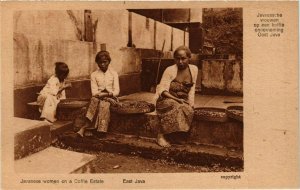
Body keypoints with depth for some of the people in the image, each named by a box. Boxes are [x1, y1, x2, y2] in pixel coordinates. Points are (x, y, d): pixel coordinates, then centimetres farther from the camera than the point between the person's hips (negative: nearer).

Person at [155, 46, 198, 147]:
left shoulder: (194, 69, 3)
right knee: (174, 107, -38)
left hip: (183, 101, 4)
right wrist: (176, 99, -30)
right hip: (167, 100, -4)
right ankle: (161, 135, -29)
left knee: (189, 111, -31)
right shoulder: (170, 70, -11)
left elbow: (191, 89, 10)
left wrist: (191, 104, -4)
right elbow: (162, 90, -16)